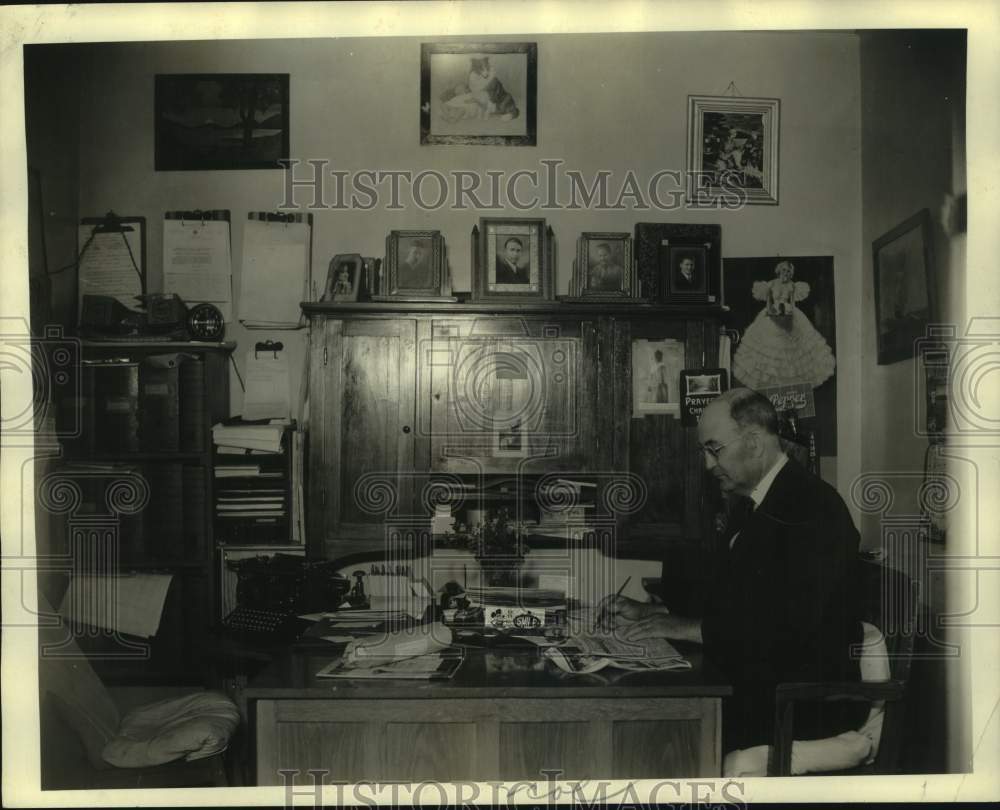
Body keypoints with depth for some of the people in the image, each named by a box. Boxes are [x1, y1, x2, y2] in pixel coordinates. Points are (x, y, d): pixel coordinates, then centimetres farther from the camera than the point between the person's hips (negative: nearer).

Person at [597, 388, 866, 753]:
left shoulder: (814, 508, -16)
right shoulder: (755, 507, 13)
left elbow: (789, 626, -24)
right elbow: (727, 598, 20)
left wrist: (689, 628, -20)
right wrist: (649, 611, 9)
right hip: (754, 683, 8)